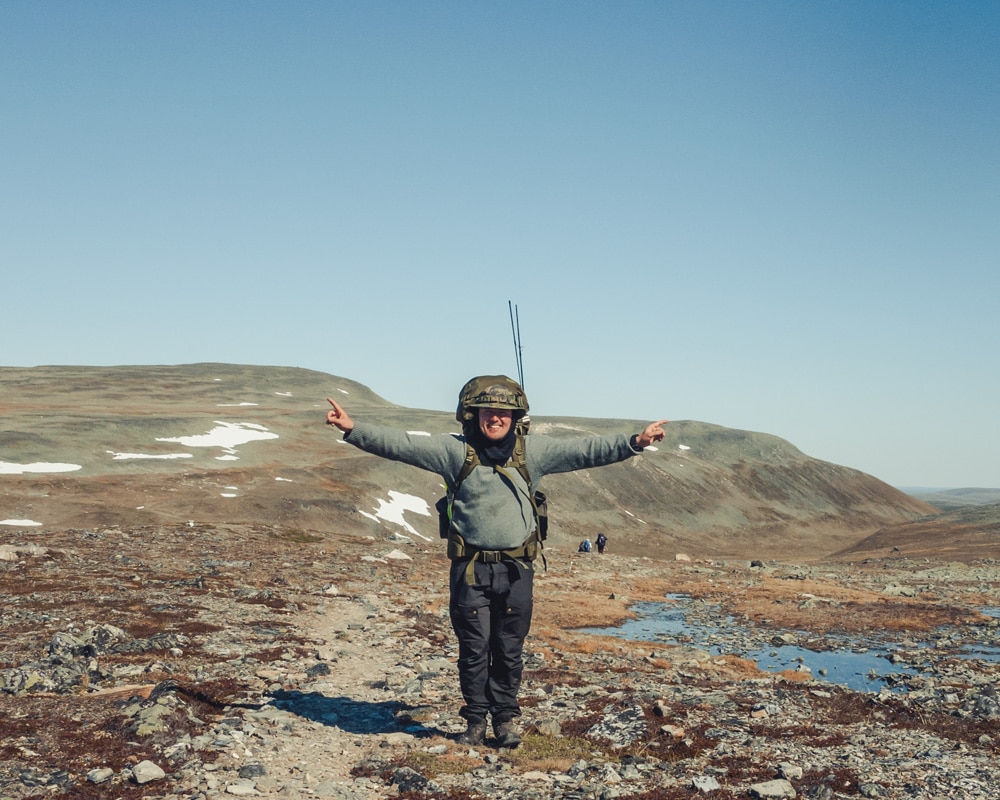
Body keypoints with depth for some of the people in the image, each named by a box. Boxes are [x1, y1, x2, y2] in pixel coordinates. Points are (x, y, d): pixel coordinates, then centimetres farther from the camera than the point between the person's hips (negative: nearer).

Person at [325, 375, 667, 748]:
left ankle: (505, 718, 24)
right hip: (470, 568, -1)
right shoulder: (455, 451, -1)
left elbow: (586, 450, 0)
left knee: (510, 650, 8)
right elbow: (400, 444, -7)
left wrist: (634, 442, -8)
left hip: (516, 568, 1)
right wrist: (354, 429, -17)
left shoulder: (533, 451, 3)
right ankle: (475, 720, 21)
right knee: (473, 648, 5)